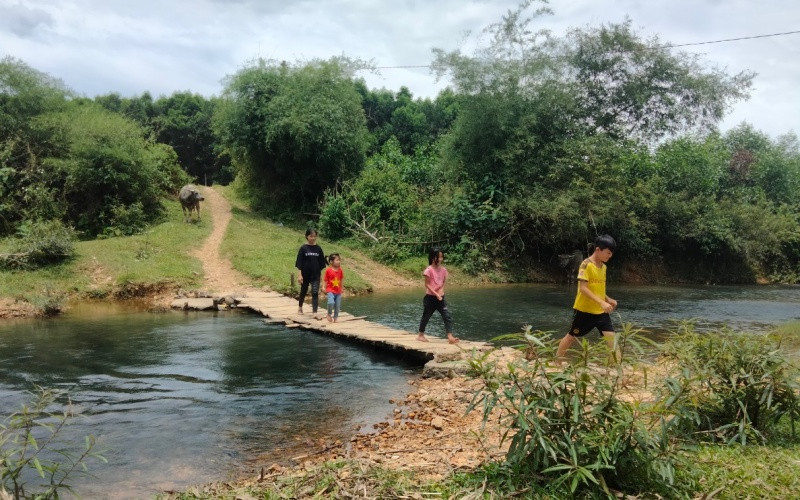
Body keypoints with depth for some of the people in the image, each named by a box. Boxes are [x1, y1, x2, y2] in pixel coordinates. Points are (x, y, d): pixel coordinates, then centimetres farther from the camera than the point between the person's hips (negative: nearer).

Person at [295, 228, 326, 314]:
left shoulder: (318, 249, 1)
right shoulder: (303, 248, -6)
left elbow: (321, 263, 7)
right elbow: (299, 263, -6)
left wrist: (321, 274, 7)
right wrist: (299, 275, -12)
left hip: (316, 275, 1)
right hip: (305, 275, -1)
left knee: (315, 293, -9)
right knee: (303, 291, 16)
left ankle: (314, 312, -11)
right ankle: (300, 307, 39)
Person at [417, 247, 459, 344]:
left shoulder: (443, 269, 3)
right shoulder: (429, 270, -14)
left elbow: (443, 282, 11)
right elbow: (427, 284, -13)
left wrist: (441, 292, -7)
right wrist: (436, 294, -17)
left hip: (441, 297, 5)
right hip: (430, 297, -5)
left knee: (447, 316, -7)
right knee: (426, 316, 9)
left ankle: (450, 337, -10)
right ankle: (420, 335, 27)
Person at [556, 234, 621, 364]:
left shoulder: (603, 267, 8)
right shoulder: (586, 264, -16)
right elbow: (583, 288, -23)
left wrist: (608, 300, 3)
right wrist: (602, 302, -28)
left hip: (601, 311, 6)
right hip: (584, 310, -6)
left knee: (611, 337, -5)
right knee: (571, 336, 8)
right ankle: (557, 362, 24)